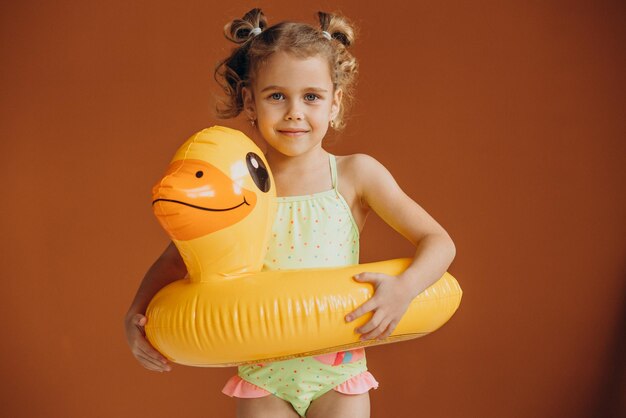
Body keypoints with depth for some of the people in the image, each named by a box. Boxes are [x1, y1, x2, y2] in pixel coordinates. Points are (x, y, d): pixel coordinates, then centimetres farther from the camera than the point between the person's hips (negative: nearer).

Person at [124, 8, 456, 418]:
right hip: (262, 373, 1)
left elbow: (439, 242, -9)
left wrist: (404, 288, -27)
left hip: (337, 371, 0)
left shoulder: (356, 174, -9)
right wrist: (137, 312, -9)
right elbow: (175, 259, 5)